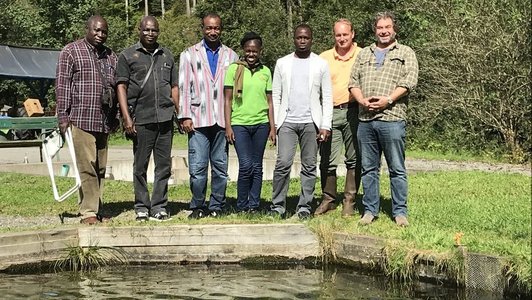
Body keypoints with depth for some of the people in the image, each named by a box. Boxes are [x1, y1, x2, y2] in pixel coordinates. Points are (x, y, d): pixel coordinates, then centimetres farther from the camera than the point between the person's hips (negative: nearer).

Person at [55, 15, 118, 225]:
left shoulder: (111, 56, 18)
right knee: (86, 167, -8)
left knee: (100, 168, 6)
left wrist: (115, 117, 18)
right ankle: (88, 212, -4)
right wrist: (63, 116, -8)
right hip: (81, 119, -5)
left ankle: (96, 209, 12)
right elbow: (62, 85, -2)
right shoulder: (71, 52, 3)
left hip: (104, 121, 6)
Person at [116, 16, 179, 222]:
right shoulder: (128, 56, 6)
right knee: (140, 166, 3)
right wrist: (126, 117, -9)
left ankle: (159, 207, 12)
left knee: (164, 165, 4)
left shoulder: (167, 56, 17)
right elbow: (121, 87, 0)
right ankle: (141, 207, 12)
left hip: (165, 118, 3)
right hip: (141, 119, -3)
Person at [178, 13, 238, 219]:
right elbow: (184, 87, 5)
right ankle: (197, 207, 8)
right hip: (198, 120, -2)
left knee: (221, 167, 4)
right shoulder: (189, 55, 10)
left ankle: (216, 207, 13)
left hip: (223, 120, 2)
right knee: (197, 168, -5)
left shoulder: (231, 56, 14)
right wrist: (185, 116, -4)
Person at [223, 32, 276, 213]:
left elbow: (269, 102, 12)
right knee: (246, 165, -9)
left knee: (257, 166, 5)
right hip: (239, 123, -3)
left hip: (261, 124, 3)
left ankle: (254, 205, 13)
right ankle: (241, 205, 6)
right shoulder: (234, 69, 2)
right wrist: (228, 126, -5)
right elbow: (228, 100, 1)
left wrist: (272, 127, 8)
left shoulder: (265, 71, 10)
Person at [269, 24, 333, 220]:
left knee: (309, 166, 2)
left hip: (311, 122, 0)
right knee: (283, 163, -9)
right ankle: (278, 205, 0)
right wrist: (274, 123, 0)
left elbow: (327, 97, 4)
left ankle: (304, 206, 10)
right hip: (287, 122, 0)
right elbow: (275, 95, 9)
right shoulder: (282, 63, 10)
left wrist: (325, 126, -4)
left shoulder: (321, 64, 7)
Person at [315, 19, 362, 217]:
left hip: (353, 112, -2)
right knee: (327, 160, 2)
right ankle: (328, 199, 15)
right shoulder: (324, 58, 12)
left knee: (354, 159, 4)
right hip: (330, 113, 2)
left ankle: (349, 201, 12)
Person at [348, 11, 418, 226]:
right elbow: (353, 82, 12)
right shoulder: (364, 54, 19)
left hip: (392, 119, -3)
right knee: (368, 169, 8)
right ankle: (370, 210, 16)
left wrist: (387, 100, -15)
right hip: (365, 120, 4)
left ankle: (399, 211, 8)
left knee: (397, 169, 1)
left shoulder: (406, 53, 8)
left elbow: (409, 81, -5)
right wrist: (362, 100, -7)